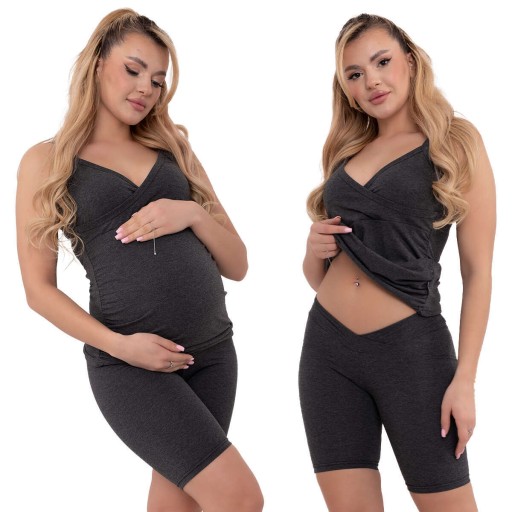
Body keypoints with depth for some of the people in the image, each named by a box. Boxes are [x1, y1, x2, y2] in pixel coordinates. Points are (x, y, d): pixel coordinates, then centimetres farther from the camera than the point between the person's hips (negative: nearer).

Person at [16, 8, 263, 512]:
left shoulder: (174, 148, 14)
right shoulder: (46, 161, 4)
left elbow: (237, 265, 11)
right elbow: (39, 288, 1)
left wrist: (193, 213, -8)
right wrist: (117, 344, -13)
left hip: (212, 350, 5)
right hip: (130, 365, -4)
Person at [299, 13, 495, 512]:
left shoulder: (457, 140, -1)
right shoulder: (345, 154, 13)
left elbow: (477, 271, -5)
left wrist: (464, 379, -11)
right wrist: (314, 252, -2)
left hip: (411, 348, -4)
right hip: (327, 347, 5)